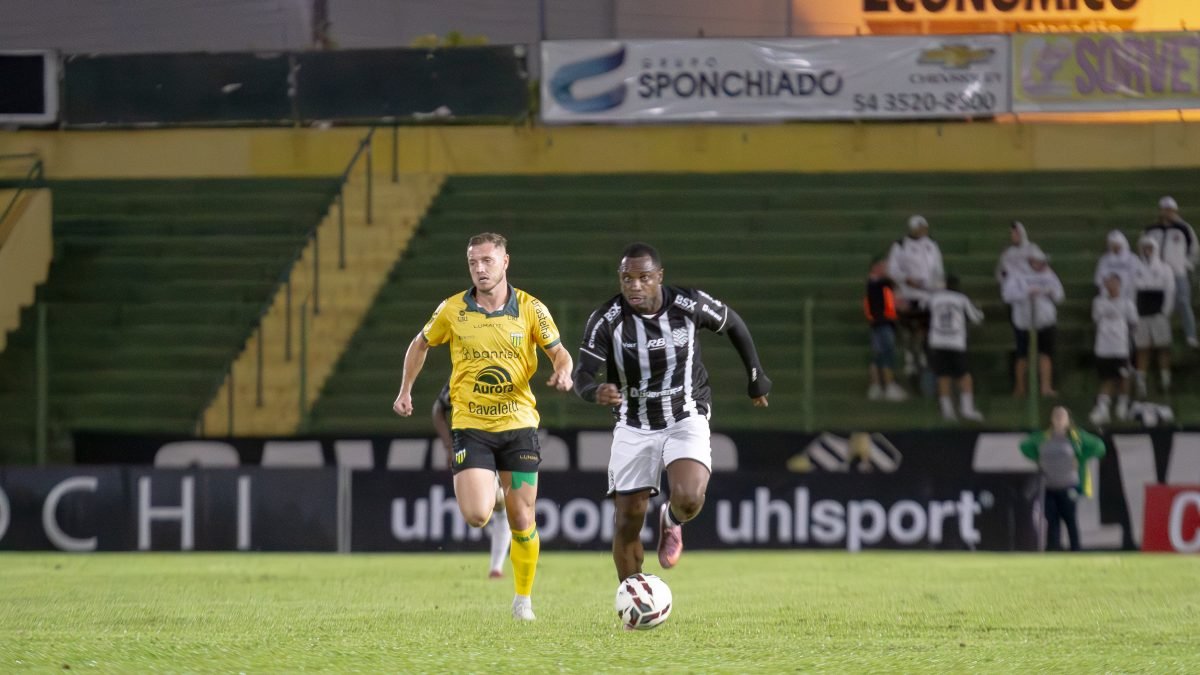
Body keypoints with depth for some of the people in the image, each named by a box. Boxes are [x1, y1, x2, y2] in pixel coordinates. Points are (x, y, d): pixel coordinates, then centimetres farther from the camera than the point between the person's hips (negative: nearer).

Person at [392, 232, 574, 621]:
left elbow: (559, 352, 1)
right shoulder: (452, 311, -2)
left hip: (518, 424, 0)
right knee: (476, 516, -16)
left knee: (522, 522, 0)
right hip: (471, 426, 0)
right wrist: (405, 391, 13)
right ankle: (491, 493, 22)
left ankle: (523, 598, 20)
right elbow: (421, 345, 15)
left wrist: (563, 372, -22)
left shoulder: (531, 309, -4)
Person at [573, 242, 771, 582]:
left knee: (688, 499, -26)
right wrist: (596, 392, -43)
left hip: (686, 419, -1)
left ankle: (671, 521, 12)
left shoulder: (690, 304, -14)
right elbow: (583, 375, -19)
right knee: (628, 520, -1)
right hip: (633, 426, 1)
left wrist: (756, 377, 14)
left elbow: (733, 324, 5)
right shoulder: (606, 319, -16)